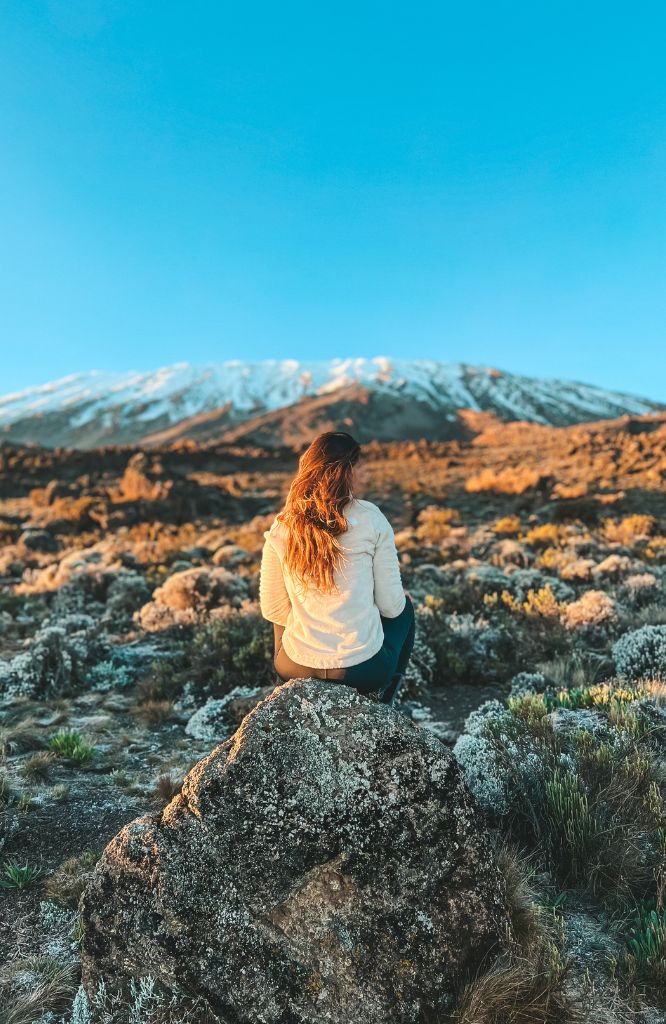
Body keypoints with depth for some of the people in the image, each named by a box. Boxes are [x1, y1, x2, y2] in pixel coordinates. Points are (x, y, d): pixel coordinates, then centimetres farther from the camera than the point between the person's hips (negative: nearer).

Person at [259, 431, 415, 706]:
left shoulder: (281, 527, -5)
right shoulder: (370, 518, -12)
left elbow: (273, 610, 1)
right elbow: (391, 606, -7)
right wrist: (402, 597, 16)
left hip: (294, 668, 2)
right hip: (364, 669, -2)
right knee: (405, 607, 27)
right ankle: (380, 697, 32)